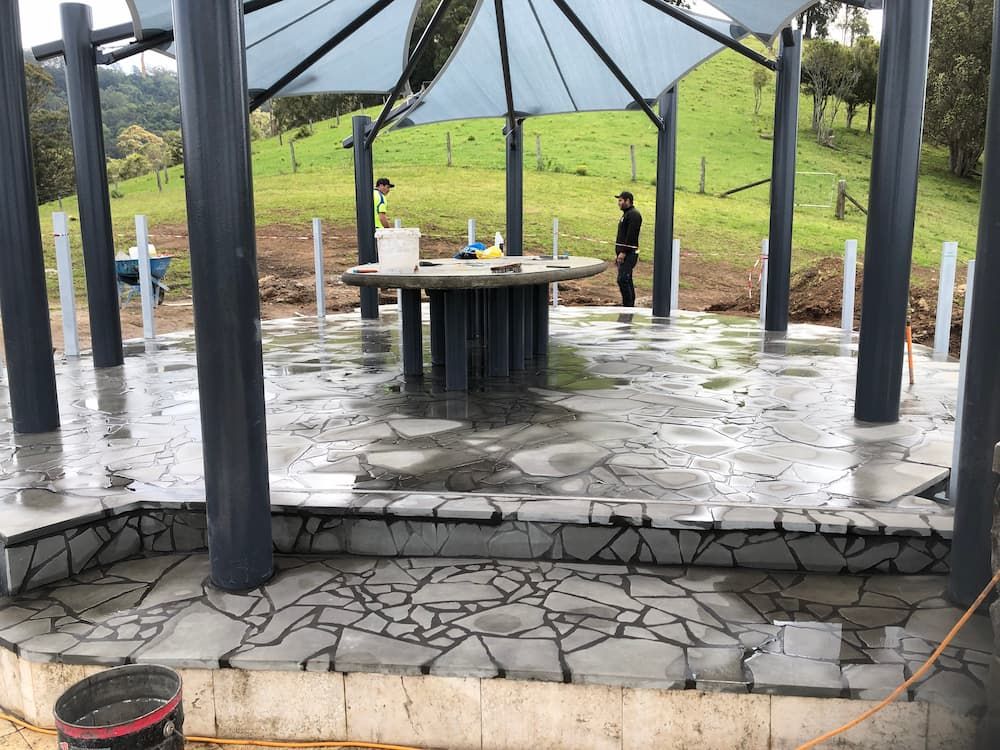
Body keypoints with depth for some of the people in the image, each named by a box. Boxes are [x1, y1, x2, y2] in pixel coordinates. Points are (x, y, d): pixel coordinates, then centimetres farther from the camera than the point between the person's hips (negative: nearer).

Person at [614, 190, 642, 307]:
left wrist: (623, 253, -23)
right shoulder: (626, 214, 21)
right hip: (623, 253, 11)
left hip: (629, 253, -11)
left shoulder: (634, 215, -12)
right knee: (627, 280, 11)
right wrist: (617, 254, 21)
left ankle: (628, 305, -14)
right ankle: (630, 305, 15)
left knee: (623, 279, -16)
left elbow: (631, 236, -20)